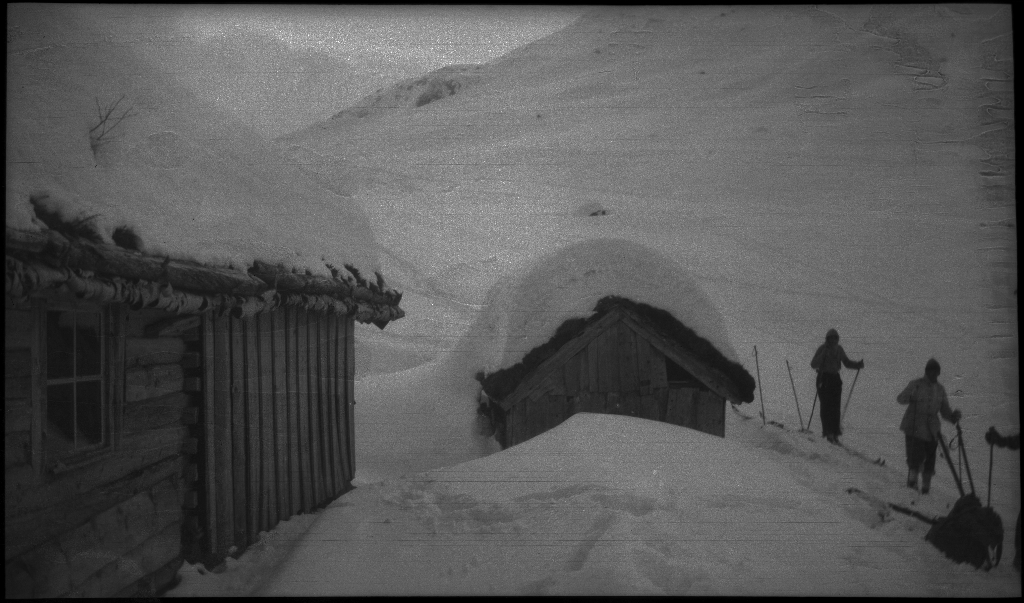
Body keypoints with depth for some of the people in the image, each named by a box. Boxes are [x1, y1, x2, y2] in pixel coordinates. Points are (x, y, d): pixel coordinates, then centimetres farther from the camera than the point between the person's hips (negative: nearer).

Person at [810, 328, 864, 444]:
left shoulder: (839, 349, 4)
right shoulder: (822, 349, -10)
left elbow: (847, 362, 14)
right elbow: (813, 365, -17)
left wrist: (858, 365, -3)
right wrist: (823, 355, -29)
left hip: (835, 379, 4)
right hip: (824, 378, -4)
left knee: (835, 406, 1)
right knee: (826, 405, -7)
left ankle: (834, 432, 8)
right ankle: (828, 432, -1)